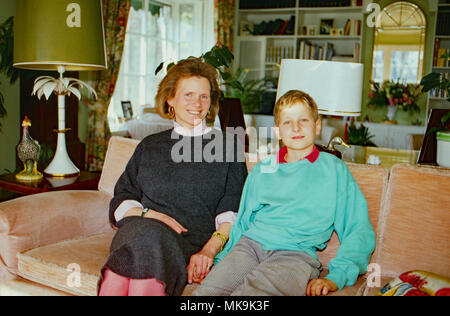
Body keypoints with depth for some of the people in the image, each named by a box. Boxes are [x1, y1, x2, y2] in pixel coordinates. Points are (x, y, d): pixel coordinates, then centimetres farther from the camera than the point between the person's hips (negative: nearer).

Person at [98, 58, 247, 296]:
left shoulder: (226, 145, 16)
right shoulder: (150, 146, 24)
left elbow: (233, 211, 5)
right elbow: (121, 200, 18)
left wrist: (209, 250, -13)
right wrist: (147, 214, -5)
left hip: (192, 240, -2)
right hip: (137, 230, 2)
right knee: (145, 232, -36)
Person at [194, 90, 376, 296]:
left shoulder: (334, 169, 14)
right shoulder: (260, 170, 25)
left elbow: (360, 231, 7)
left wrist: (336, 277, -9)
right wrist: (220, 258, 7)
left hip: (297, 253, -3)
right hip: (250, 243, 3)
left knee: (249, 291, -34)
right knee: (206, 290, -28)